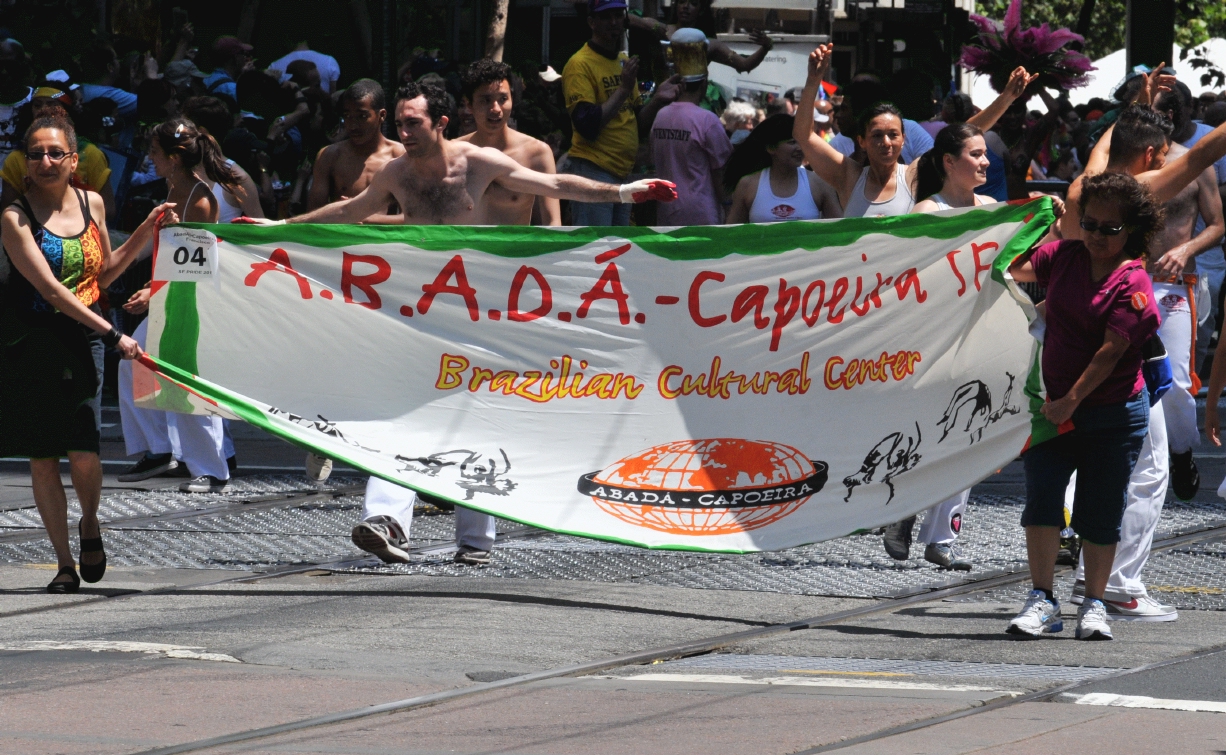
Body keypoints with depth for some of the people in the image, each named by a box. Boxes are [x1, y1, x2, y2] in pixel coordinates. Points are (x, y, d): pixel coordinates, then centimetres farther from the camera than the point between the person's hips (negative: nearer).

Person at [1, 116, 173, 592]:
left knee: (84, 454, -11)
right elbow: (49, 288, -17)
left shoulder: (91, 204, 7)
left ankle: (89, 525, 20)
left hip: (82, 341, 2)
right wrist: (111, 334, -21)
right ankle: (66, 565, 12)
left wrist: (146, 232, 8)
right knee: (42, 458, 1)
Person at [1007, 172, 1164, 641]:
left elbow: (1111, 351, -18)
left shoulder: (1133, 283, -12)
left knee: (1100, 513, 4)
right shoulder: (1065, 255, 5)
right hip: (1055, 403, 4)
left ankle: (1094, 606, 17)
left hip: (1113, 412, -4)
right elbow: (1016, 270, 16)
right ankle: (1042, 599, -1)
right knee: (1041, 499, -7)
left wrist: (1072, 400, -21)